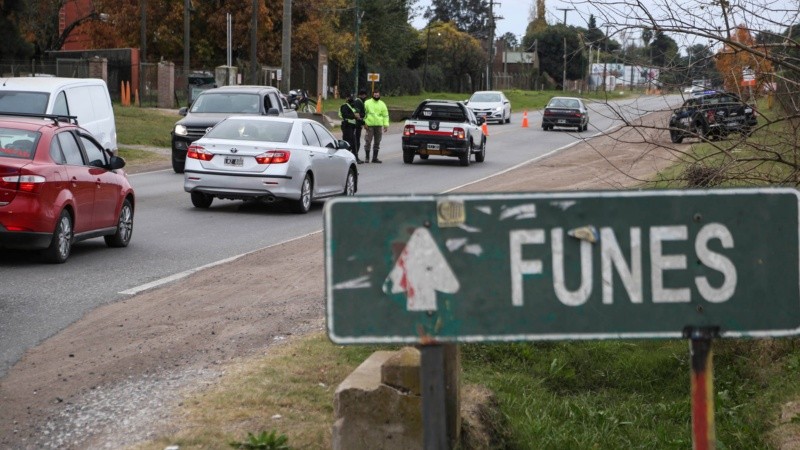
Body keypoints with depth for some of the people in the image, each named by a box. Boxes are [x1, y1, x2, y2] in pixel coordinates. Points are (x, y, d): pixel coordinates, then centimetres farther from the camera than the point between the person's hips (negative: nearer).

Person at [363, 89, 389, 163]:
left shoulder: (382, 104, 13)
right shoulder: (367, 103, 5)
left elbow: (385, 115, 12)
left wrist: (386, 125, 3)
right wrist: (364, 122, -8)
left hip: (379, 125, 3)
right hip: (369, 125, -3)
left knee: (377, 142, 6)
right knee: (368, 141, -5)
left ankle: (375, 158, 13)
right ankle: (367, 157, 3)